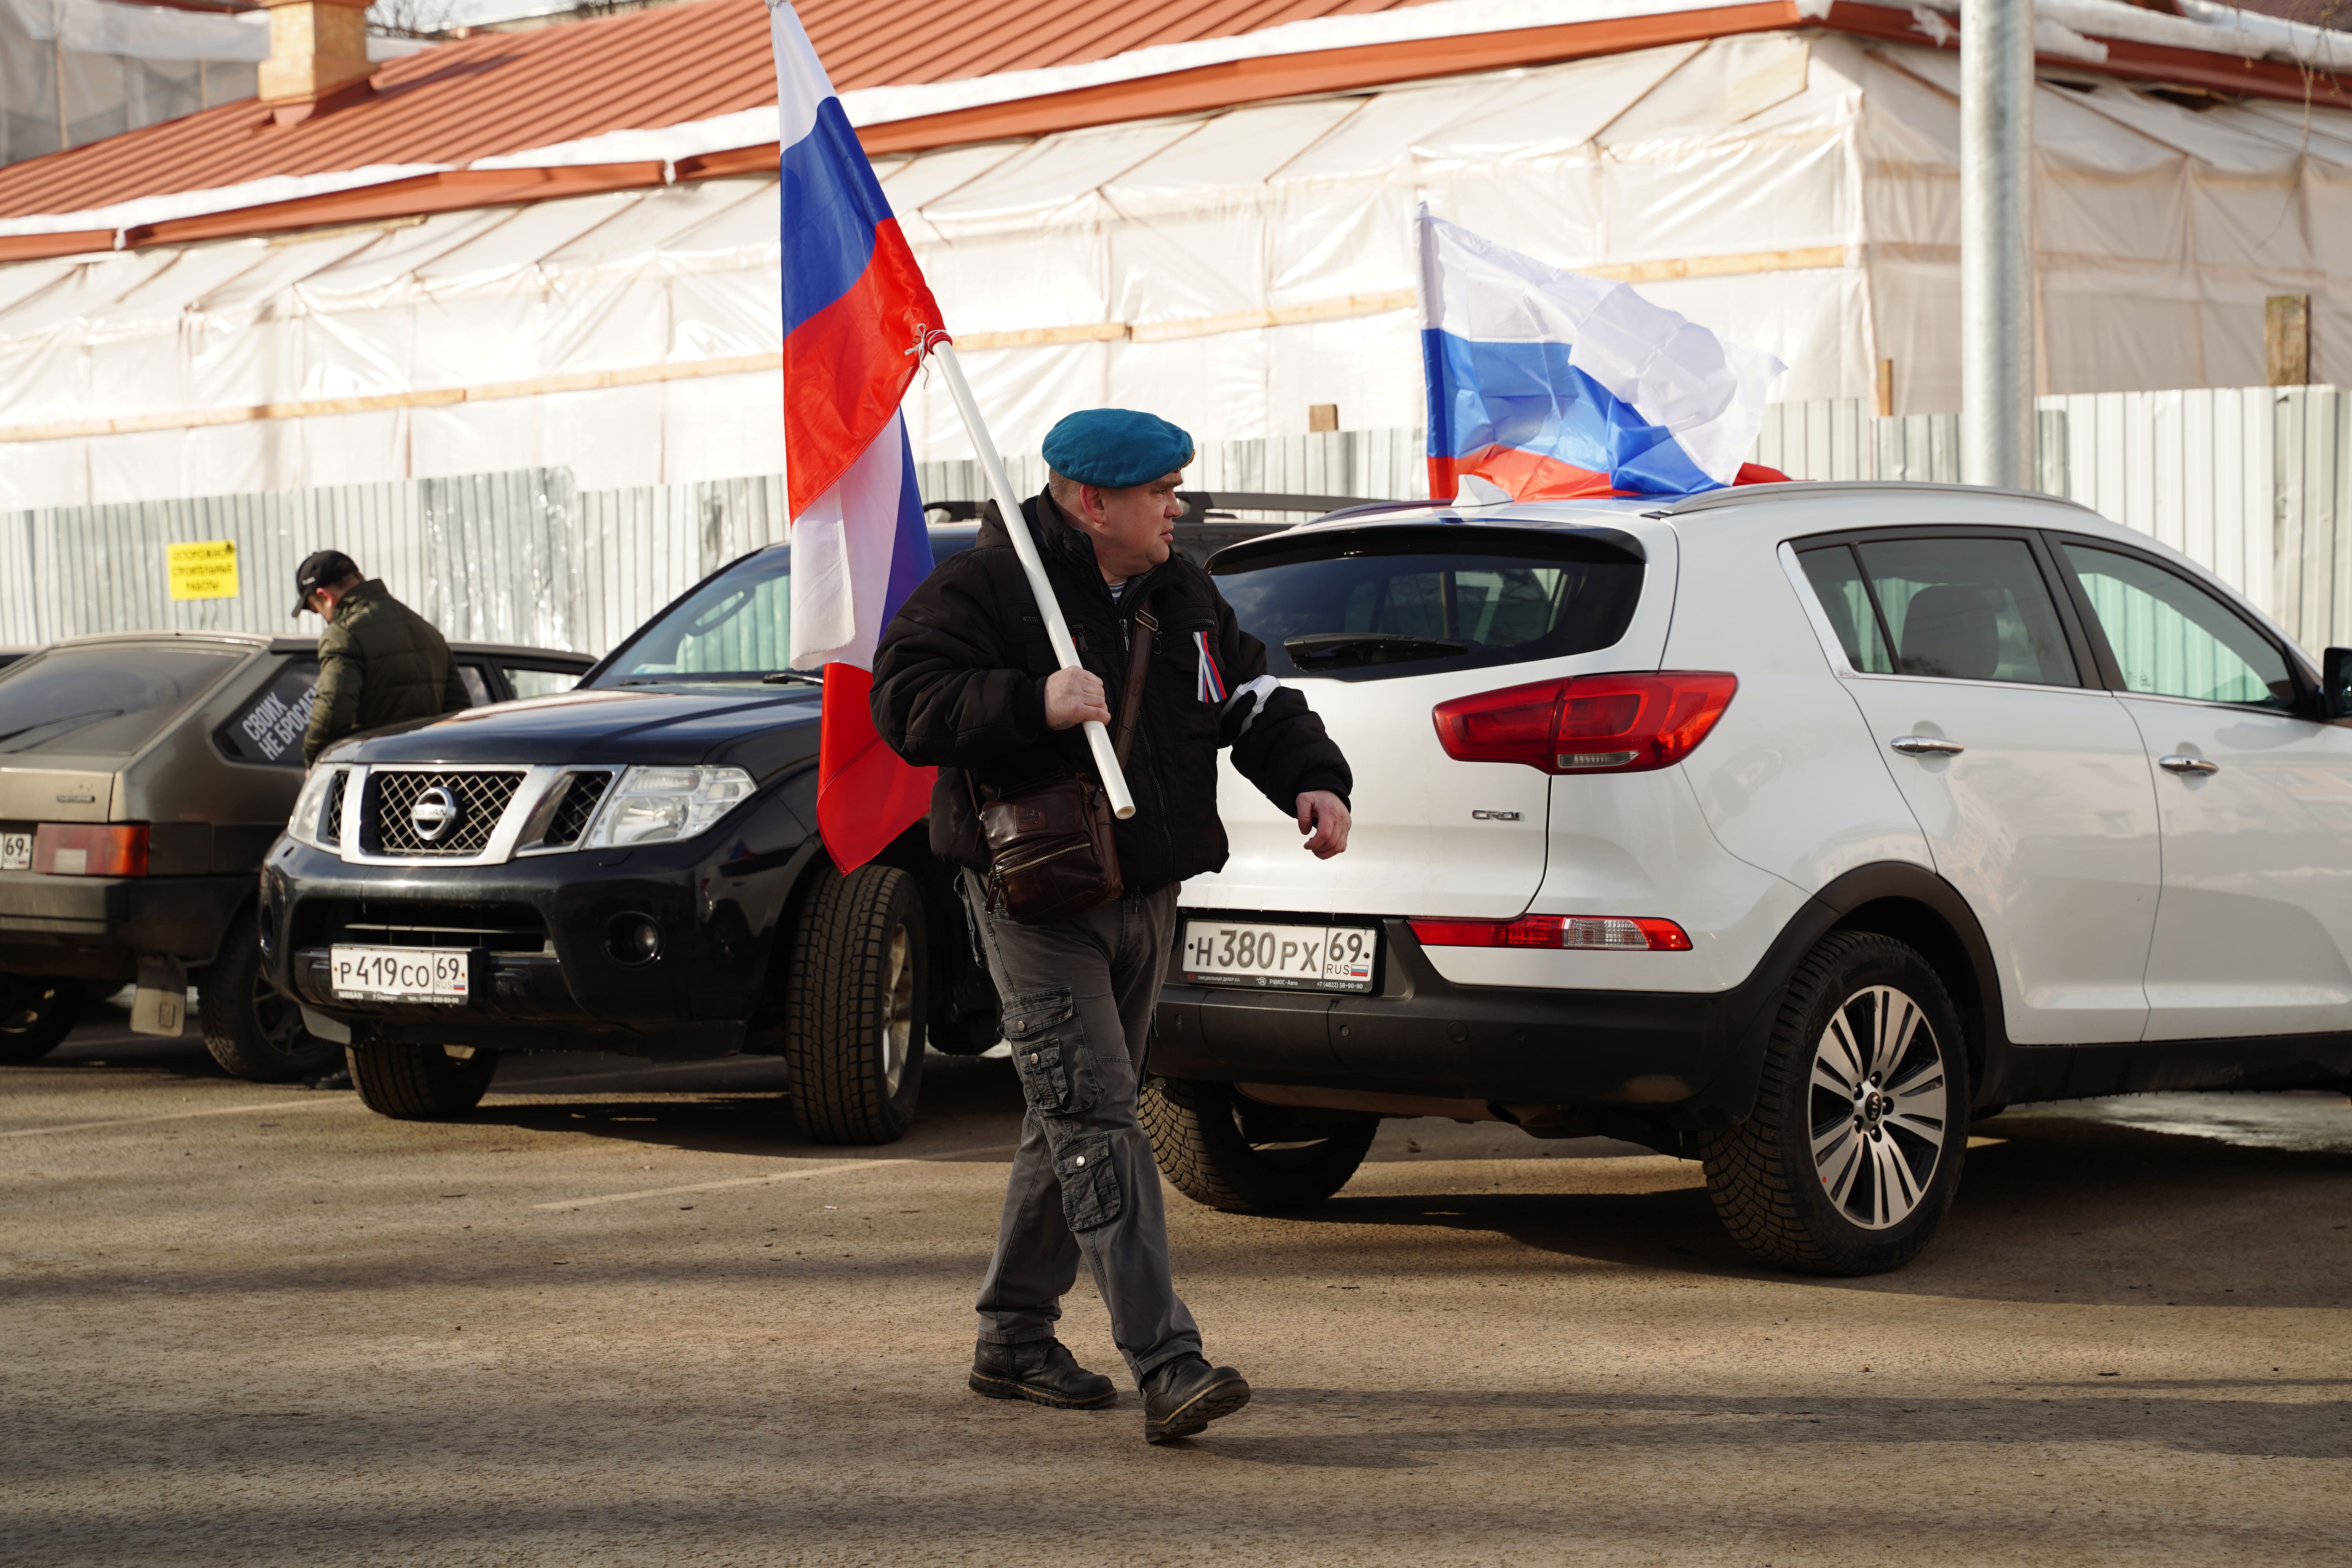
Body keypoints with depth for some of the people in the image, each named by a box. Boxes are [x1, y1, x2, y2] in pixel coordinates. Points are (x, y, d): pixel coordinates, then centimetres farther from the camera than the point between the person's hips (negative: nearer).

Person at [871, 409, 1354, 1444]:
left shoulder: (1179, 595, 13)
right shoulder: (983, 589, -10)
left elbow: (1255, 699, 18)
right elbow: (905, 703, -17)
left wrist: (1311, 779, 0)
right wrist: (1032, 703, -29)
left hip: (1145, 894, 8)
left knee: (1071, 1124, 14)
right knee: (1094, 1121, -15)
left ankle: (1013, 1338, 27)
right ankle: (1166, 1366, -23)